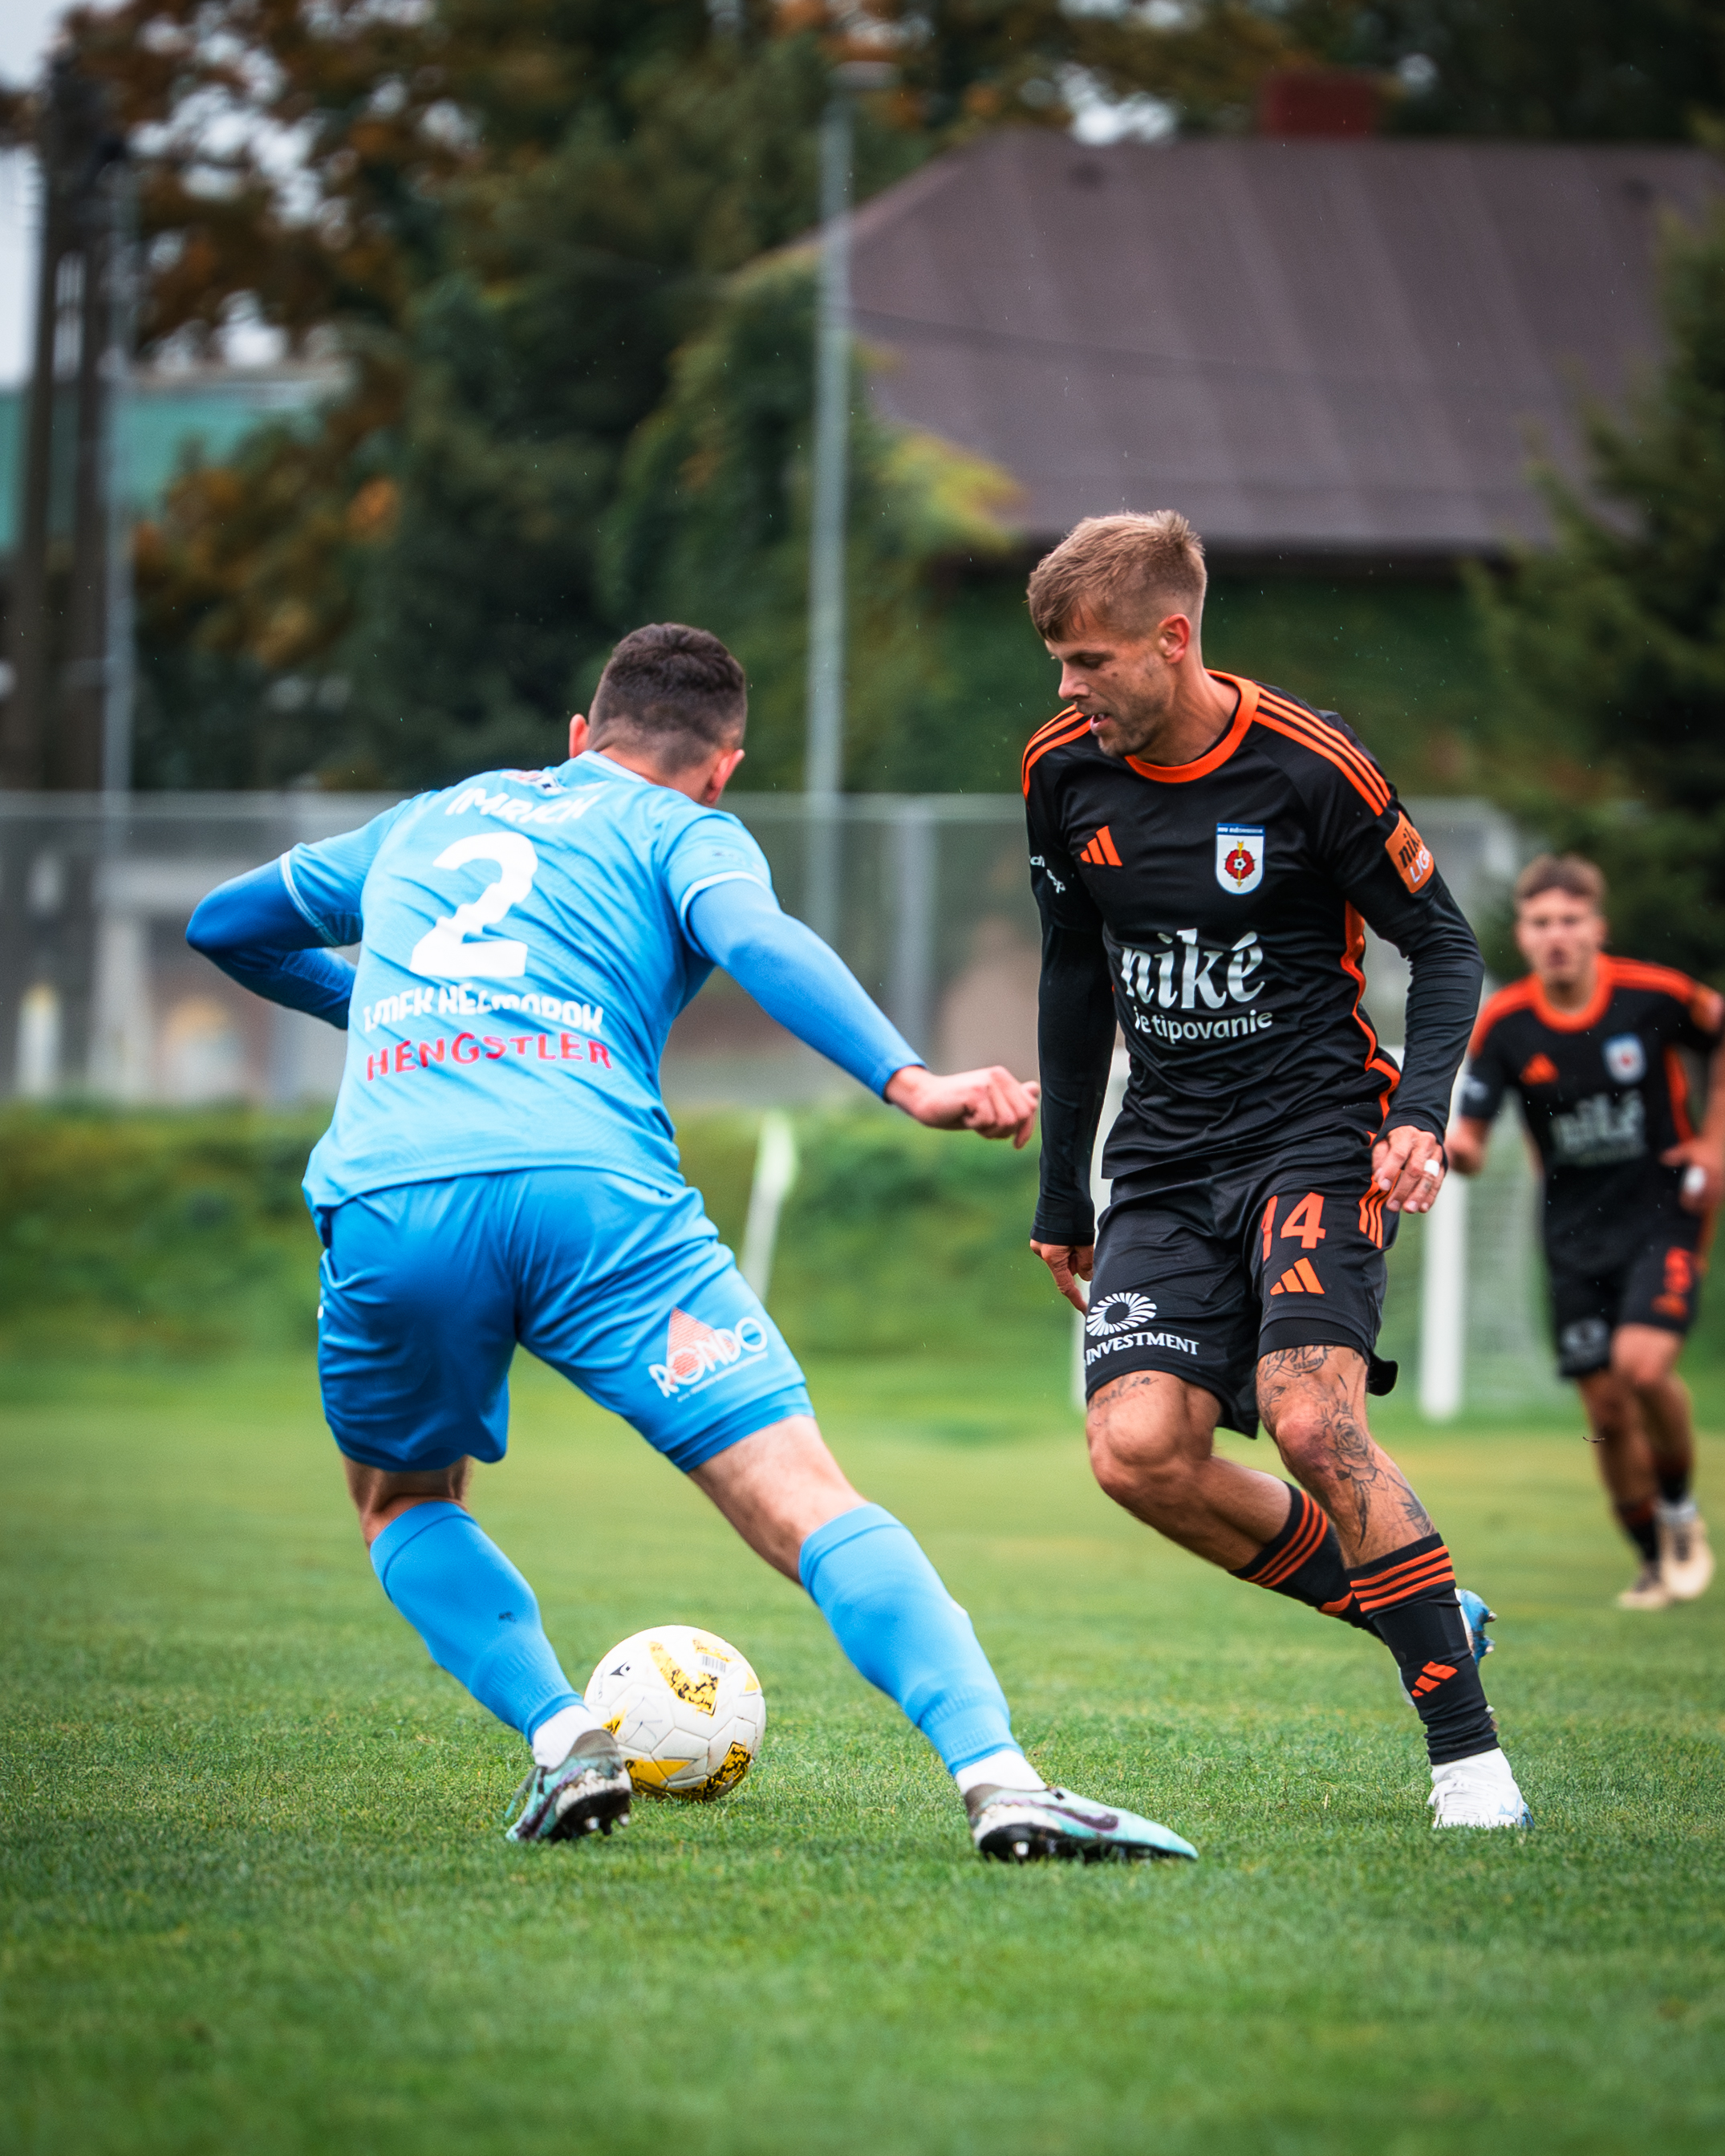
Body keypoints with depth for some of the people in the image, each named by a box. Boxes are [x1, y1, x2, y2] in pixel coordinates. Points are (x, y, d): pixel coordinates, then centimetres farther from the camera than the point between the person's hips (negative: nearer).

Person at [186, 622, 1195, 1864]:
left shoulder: (427, 819, 34)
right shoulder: (683, 832, 21)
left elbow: (225, 926, 49)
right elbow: (754, 938, -4)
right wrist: (909, 1083, -16)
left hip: (383, 1201, 3)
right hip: (594, 1191, -3)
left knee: (404, 1500, 30)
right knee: (805, 1500, -7)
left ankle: (560, 1736, 7)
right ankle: (998, 1777, -26)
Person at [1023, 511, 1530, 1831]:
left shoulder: (1307, 766, -12)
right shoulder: (1065, 775, 3)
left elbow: (1445, 943, -2)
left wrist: (1422, 1113, -17)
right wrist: (1062, 1191, 20)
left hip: (1316, 1130, -5)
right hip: (1167, 1161, 5)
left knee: (1309, 1417, -26)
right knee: (1138, 1451, -16)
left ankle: (1468, 1744, -14)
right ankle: (1413, 1614, 5)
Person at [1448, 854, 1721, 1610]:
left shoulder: (1652, 995, -13)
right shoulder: (1503, 1024, -9)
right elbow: (1469, 1139, -7)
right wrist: (1457, 1145, -31)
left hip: (1661, 1213, -3)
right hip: (1575, 1233, 3)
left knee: (1643, 1366, -23)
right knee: (1607, 1408, 2)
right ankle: (1657, 1564, 21)